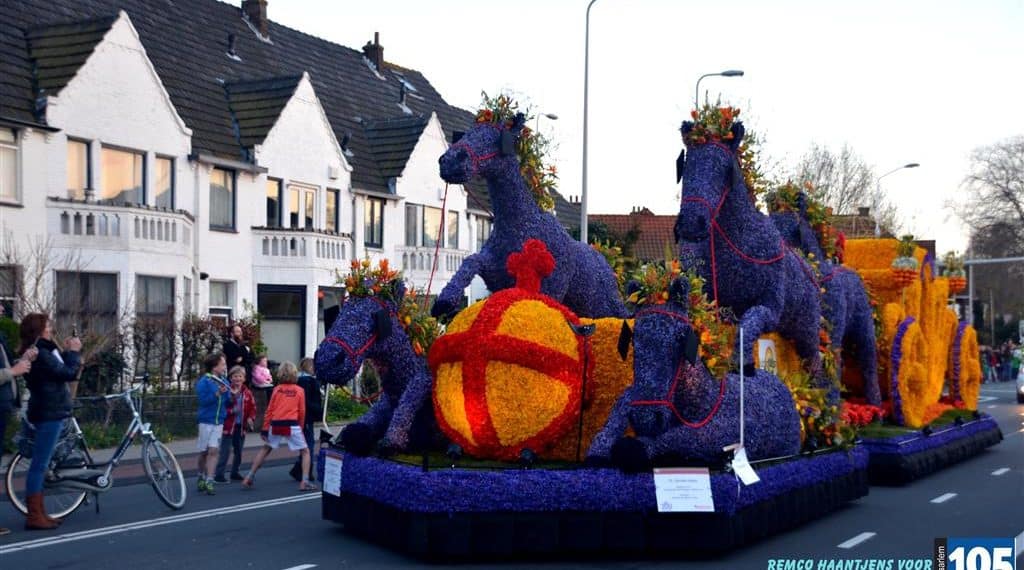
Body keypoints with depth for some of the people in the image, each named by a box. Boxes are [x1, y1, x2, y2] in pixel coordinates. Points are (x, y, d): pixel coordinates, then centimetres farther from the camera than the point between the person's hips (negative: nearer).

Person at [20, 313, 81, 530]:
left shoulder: (38, 352, 15)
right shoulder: (40, 354, -16)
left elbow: (59, 370, 16)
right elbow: (70, 373, -18)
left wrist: (67, 352, 9)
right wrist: (74, 351, -5)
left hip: (49, 412, 11)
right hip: (49, 414, -11)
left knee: (40, 465, 13)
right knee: (39, 465, -7)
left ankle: (39, 513, 19)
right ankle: (34, 516, -5)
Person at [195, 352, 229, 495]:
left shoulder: (224, 382, 6)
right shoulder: (204, 382, -10)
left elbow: (227, 403, 12)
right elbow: (203, 400, -18)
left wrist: (233, 397, -8)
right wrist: (217, 393, -27)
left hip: (219, 422, 3)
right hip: (206, 421, -3)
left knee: (213, 451, -6)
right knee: (204, 452, 9)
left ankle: (209, 482, -7)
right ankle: (201, 478, 28)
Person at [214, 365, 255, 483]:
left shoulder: (247, 393, 7)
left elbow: (253, 407, 11)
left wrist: (251, 418, -5)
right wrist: (230, 411, -26)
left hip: (241, 426, 6)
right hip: (228, 425, -6)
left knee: (239, 451, 14)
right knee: (225, 451, -8)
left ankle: (234, 472, 27)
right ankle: (219, 474, -4)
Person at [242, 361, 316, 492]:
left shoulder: (277, 389, 8)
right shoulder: (299, 390, 5)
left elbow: (269, 410, 6)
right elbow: (302, 412, 5)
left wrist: (265, 429, 10)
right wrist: (300, 428, 19)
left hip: (276, 425, 2)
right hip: (292, 425, -2)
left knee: (265, 449, 24)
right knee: (305, 452, 11)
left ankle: (249, 477, 22)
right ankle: (305, 482, -2)